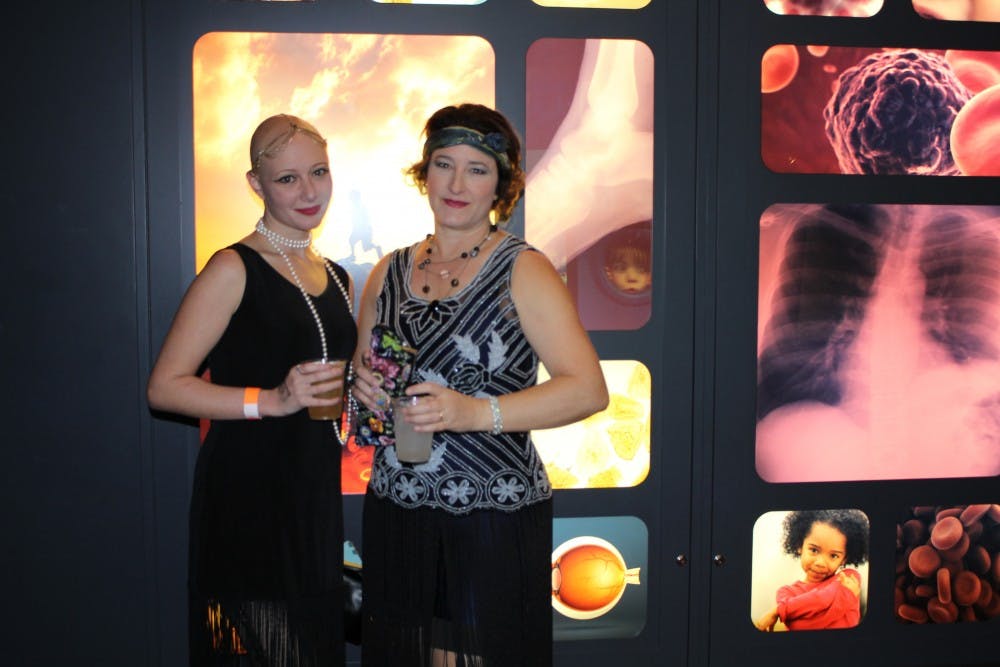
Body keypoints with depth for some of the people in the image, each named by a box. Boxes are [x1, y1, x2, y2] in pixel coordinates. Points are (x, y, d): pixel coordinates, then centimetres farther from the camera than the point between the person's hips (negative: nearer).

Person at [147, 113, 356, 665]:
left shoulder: (335, 278, 14)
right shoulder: (235, 269, -9)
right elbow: (165, 386, -15)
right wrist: (270, 400, -23)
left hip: (315, 496, 7)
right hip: (245, 497, -7)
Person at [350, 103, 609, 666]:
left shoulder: (523, 271, -6)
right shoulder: (390, 272, 10)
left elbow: (589, 389, -15)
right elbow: (361, 372, 21)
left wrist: (476, 412, -26)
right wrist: (363, 385, -3)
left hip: (493, 519, -4)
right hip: (394, 511, 5)